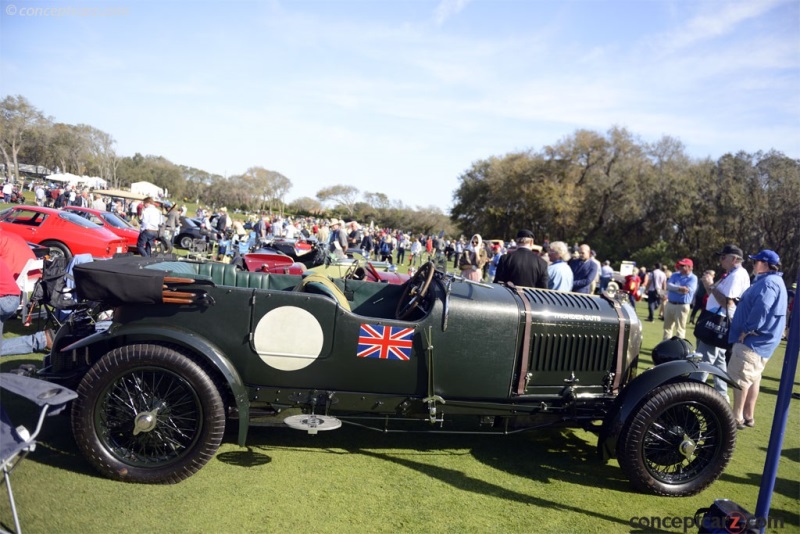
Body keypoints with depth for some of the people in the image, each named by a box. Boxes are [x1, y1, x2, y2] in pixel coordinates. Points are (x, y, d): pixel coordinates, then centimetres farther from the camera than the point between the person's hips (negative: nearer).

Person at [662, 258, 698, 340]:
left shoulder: (693, 278, -6)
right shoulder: (675, 275, 11)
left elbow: (685, 290, -19)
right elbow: (668, 286, -4)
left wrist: (673, 287, -8)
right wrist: (679, 288, -19)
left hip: (682, 306, -6)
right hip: (669, 304, 6)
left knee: (680, 329, -4)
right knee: (667, 327, 14)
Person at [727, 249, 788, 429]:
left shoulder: (769, 282, -17)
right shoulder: (768, 281, 18)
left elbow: (761, 308, -29)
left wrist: (747, 330, -22)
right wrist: (748, 332, 19)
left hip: (754, 340, -11)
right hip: (758, 341, 11)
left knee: (740, 377, -7)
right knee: (752, 378, 14)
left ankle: (737, 417, -2)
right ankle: (748, 415, 21)